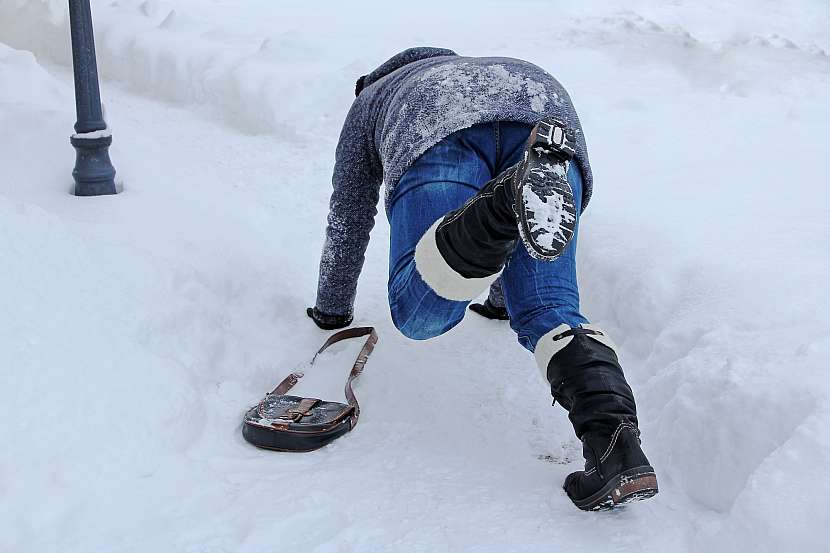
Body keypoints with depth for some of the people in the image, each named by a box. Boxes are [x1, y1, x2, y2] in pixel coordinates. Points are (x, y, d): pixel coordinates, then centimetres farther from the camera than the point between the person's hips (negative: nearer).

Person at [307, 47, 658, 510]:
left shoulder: (370, 102, 43)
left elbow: (348, 219, 44)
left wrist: (332, 309, 58)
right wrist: (501, 299, 71)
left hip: (441, 135, -4)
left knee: (420, 314, -13)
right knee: (548, 312, -2)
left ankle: (515, 193, -39)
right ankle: (617, 450, -26)